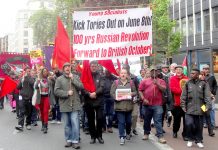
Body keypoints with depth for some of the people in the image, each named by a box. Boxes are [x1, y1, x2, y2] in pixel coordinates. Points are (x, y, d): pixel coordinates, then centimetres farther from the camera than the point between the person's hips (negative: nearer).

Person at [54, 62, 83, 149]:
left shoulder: (76, 77, 8)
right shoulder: (59, 79, 3)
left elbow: (81, 87, -5)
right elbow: (56, 91, -5)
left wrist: (73, 79, -8)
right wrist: (67, 93, -14)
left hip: (75, 105, 0)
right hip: (64, 105, 1)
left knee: (75, 124, -5)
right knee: (67, 125, 9)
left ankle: (75, 141, 2)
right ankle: (68, 140, 21)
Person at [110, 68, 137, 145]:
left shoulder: (131, 82, 8)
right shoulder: (116, 82, 3)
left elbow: (135, 92, 8)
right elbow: (112, 92, -2)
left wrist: (132, 94, -14)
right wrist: (116, 97, -20)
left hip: (129, 105, 2)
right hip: (119, 105, -2)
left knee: (128, 121, 14)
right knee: (121, 122, -4)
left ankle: (128, 133, 38)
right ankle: (122, 137, -1)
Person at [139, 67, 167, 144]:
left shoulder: (161, 81, 8)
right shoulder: (145, 81, 9)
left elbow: (164, 89, -5)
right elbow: (140, 90, 5)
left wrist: (157, 84, -18)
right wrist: (143, 99, -7)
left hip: (157, 105, -2)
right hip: (147, 104, 2)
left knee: (158, 121, -6)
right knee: (147, 120, 14)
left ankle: (160, 136, -5)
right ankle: (146, 134, 29)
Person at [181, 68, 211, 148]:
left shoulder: (203, 83, 0)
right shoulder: (188, 83, 5)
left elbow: (207, 96, -3)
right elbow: (183, 96, 5)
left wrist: (207, 105, -11)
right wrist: (183, 106, 1)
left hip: (200, 109, 0)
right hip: (189, 108, 1)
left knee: (199, 126, 7)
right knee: (189, 124, -10)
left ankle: (199, 140, 24)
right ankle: (190, 139, 12)